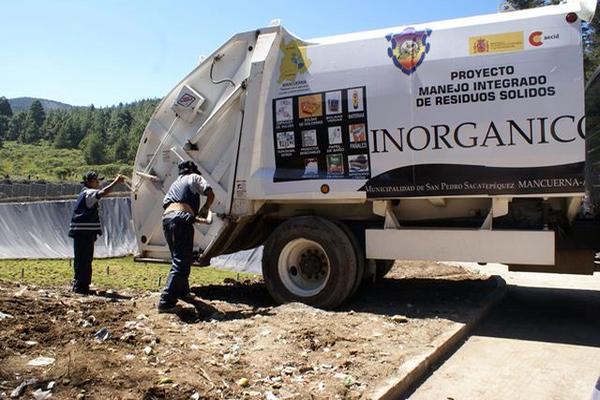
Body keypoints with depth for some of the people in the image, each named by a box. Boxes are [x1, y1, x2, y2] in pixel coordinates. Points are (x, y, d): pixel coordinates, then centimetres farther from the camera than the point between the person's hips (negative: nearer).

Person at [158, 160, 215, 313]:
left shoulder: (175, 183, 35)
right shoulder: (194, 178, 18)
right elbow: (210, 194, 5)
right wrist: (205, 209, 24)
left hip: (166, 217, 7)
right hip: (182, 218, -7)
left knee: (179, 258, 24)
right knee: (181, 262, -11)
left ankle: (182, 291, 36)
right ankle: (166, 301, -19)